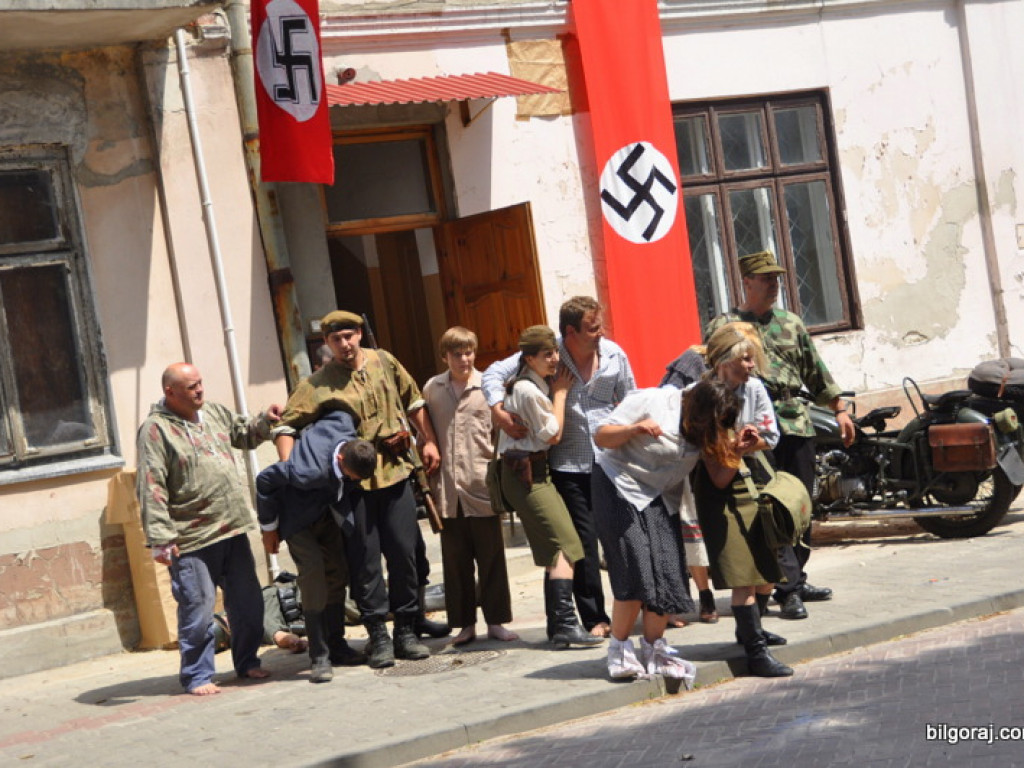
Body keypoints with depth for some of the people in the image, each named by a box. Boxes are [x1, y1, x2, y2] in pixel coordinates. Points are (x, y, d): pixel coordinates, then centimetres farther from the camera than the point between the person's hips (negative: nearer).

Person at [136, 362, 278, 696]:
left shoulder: (214, 413, 11)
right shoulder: (155, 429, -11)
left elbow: (244, 434, 30)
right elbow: (151, 489, -15)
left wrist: (265, 421, 8)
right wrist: (160, 539, -20)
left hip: (233, 530, 7)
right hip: (192, 540, -7)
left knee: (247, 603, 14)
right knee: (198, 611, -3)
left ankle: (246, 662, 29)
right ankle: (197, 676, 10)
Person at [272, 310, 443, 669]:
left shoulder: (384, 363, 8)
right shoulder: (317, 385, -3)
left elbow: (414, 402, 18)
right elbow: (286, 426, -6)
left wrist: (428, 441, 12)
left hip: (395, 472, 3)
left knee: (406, 552, 3)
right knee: (365, 559, -1)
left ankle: (406, 631, 14)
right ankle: (378, 635, 8)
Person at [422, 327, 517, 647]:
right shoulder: (432, 389, 8)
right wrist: (430, 480, 9)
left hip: (482, 486, -2)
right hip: (448, 491, 2)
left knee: (491, 558, 4)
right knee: (455, 560, 7)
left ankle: (496, 621, 13)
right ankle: (465, 624, 15)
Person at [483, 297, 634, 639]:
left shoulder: (613, 354, 1)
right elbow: (494, 373, -6)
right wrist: (499, 412, -21)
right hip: (569, 466, -2)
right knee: (584, 541, 0)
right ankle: (594, 618, 10)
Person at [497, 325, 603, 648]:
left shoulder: (540, 384, 13)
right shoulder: (528, 390, -18)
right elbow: (553, 434, -11)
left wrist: (557, 391, 11)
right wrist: (560, 392, -3)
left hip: (535, 472, 10)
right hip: (526, 473, -10)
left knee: (555, 551, 9)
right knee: (564, 546, -16)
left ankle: (557, 623, 12)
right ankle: (565, 624, -21)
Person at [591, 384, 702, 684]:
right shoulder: (651, 401, -16)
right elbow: (601, 436, -12)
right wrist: (634, 429, -30)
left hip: (662, 499, 6)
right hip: (621, 488, -6)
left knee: (668, 573, -2)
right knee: (637, 572, -13)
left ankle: (653, 651, 12)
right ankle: (619, 649, 2)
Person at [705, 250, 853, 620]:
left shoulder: (791, 323, 17)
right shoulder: (723, 327, 1)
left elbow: (816, 371, 21)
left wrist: (839, 409, 18)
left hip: (797, 423, 6)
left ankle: (796, 579, 22)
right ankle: (788, 588, -11)